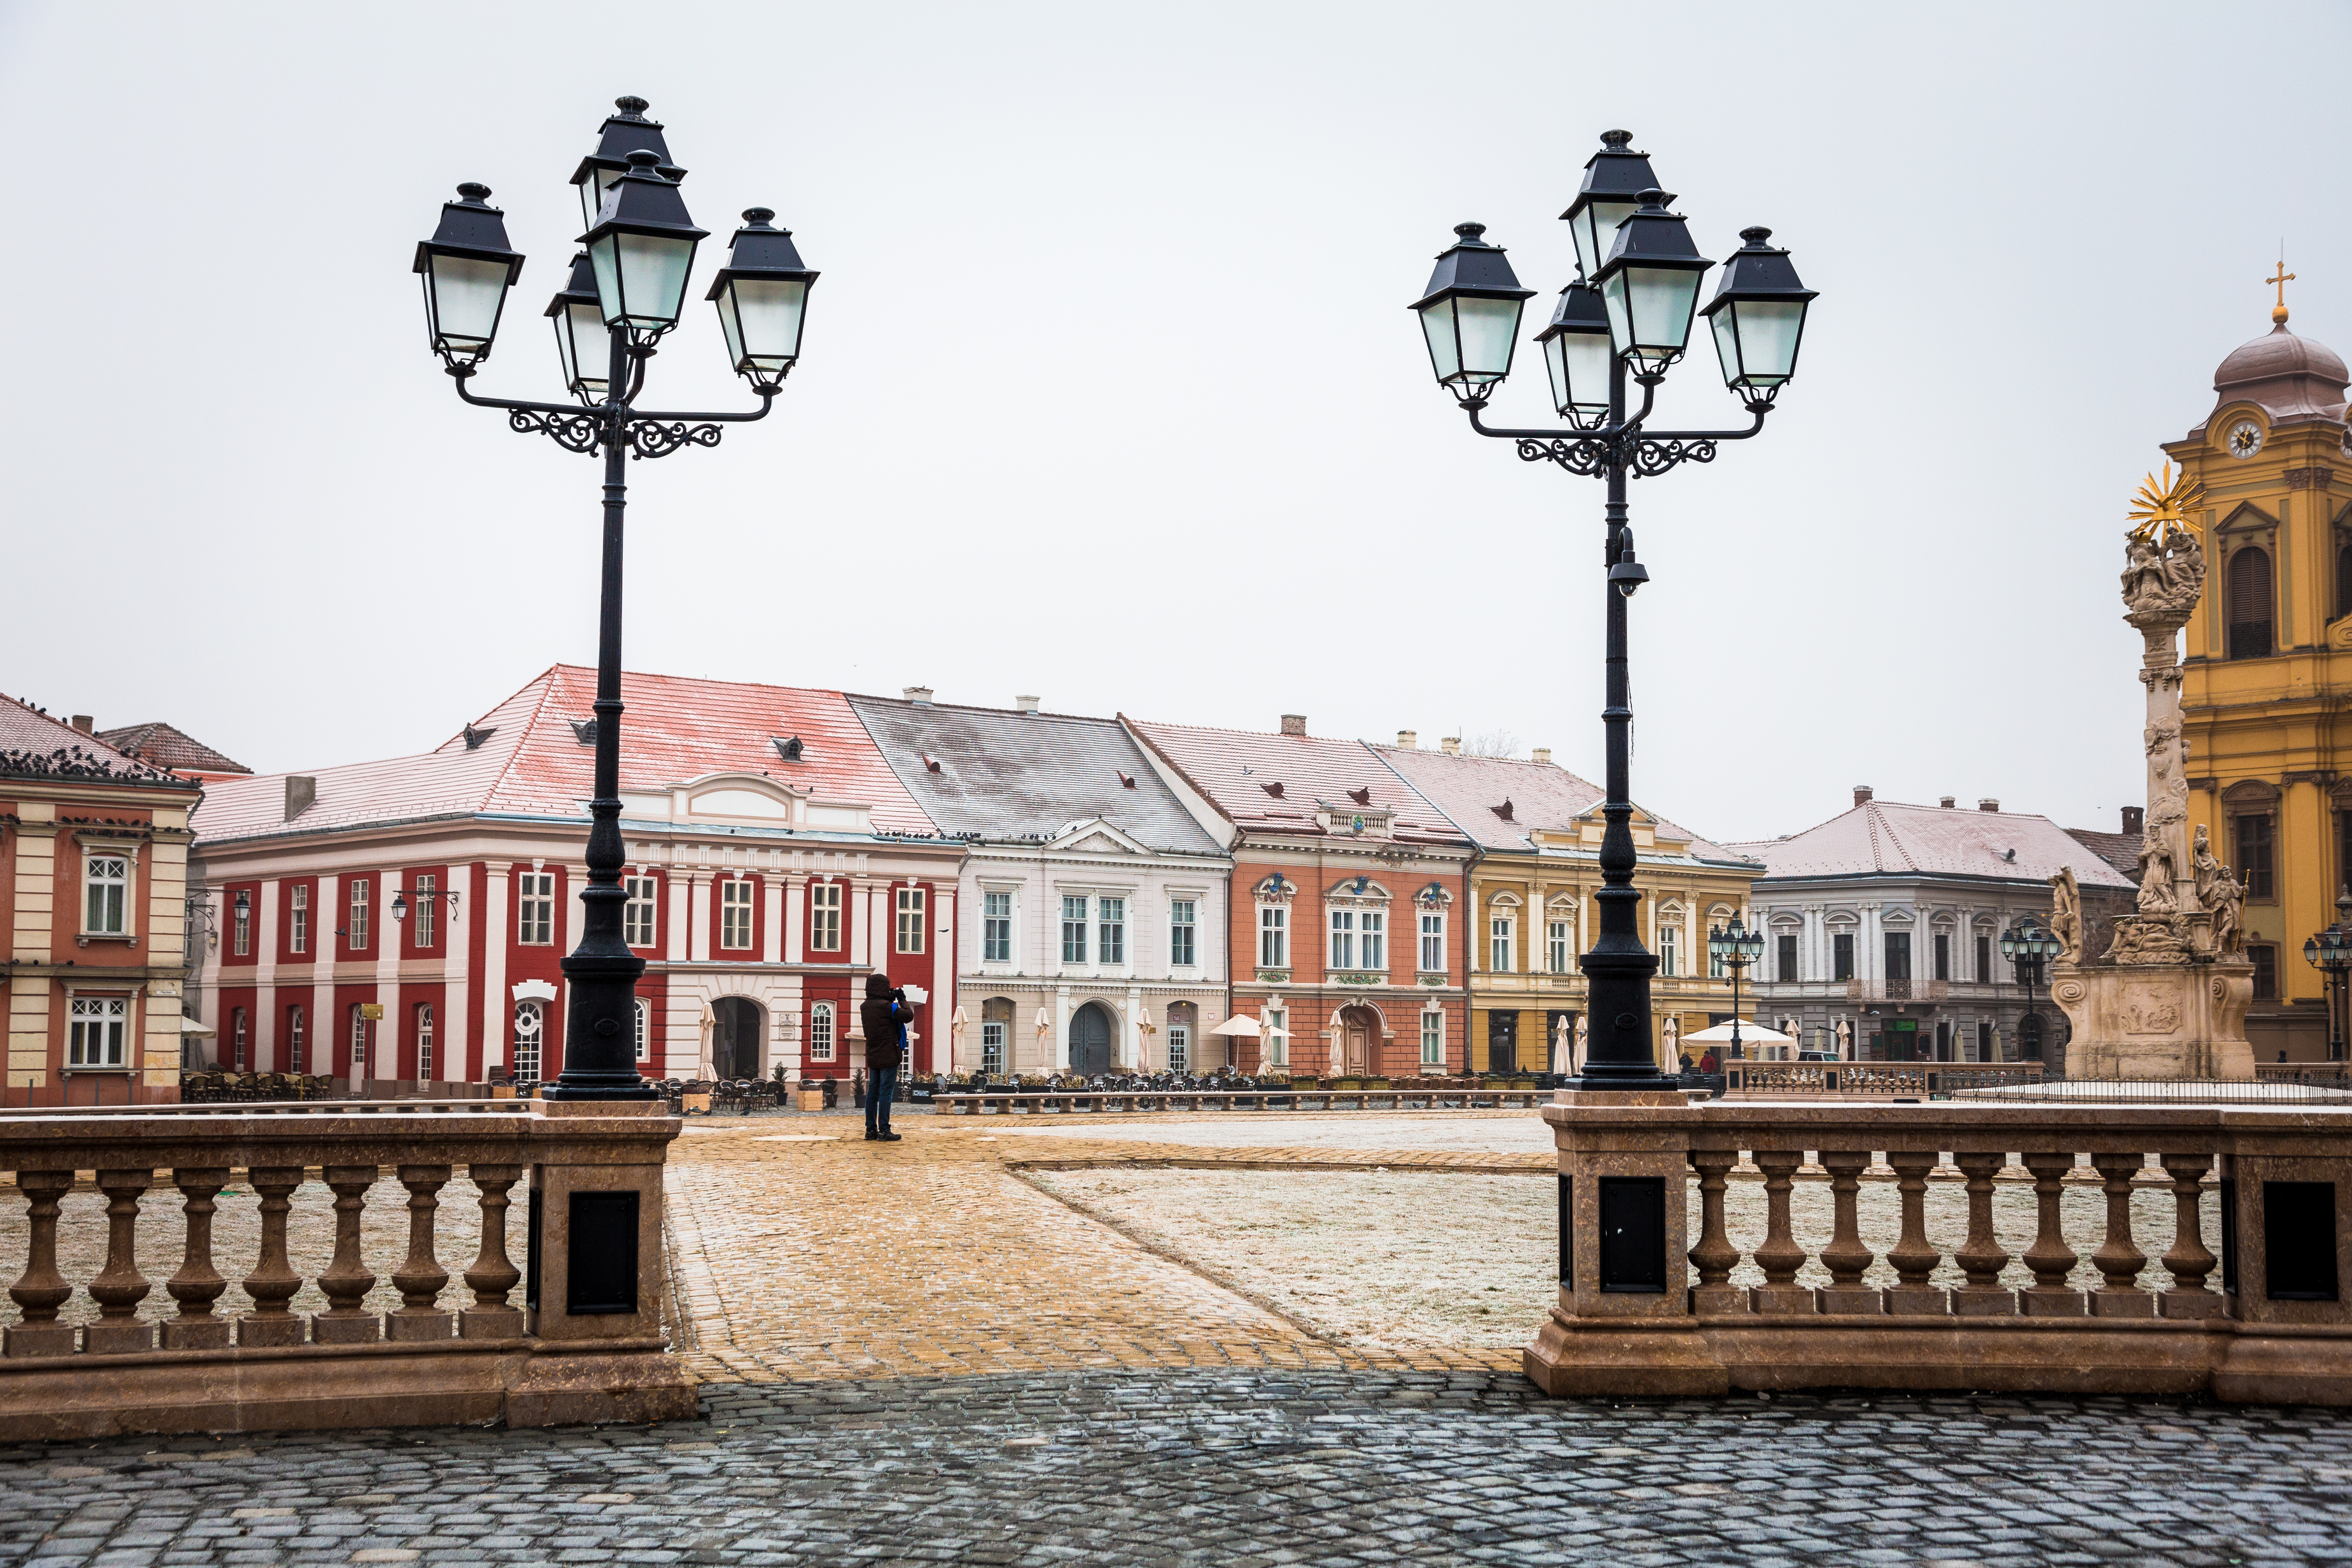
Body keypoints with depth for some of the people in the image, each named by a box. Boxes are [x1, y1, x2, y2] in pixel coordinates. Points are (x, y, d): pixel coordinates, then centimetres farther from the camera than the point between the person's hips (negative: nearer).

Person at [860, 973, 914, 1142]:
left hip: (872, 1057, 7)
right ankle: (884, 1131, -7)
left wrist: (892, 1000, 12)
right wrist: (902, 1000, 2)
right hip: (889, 1056, -7)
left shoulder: (864, 1007, 7)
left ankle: (871, 1129, 13)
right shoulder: (886, 1006, -16)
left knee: (873, 1091, 11)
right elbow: (908, 1016, -13)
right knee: (886, 1092, -6)